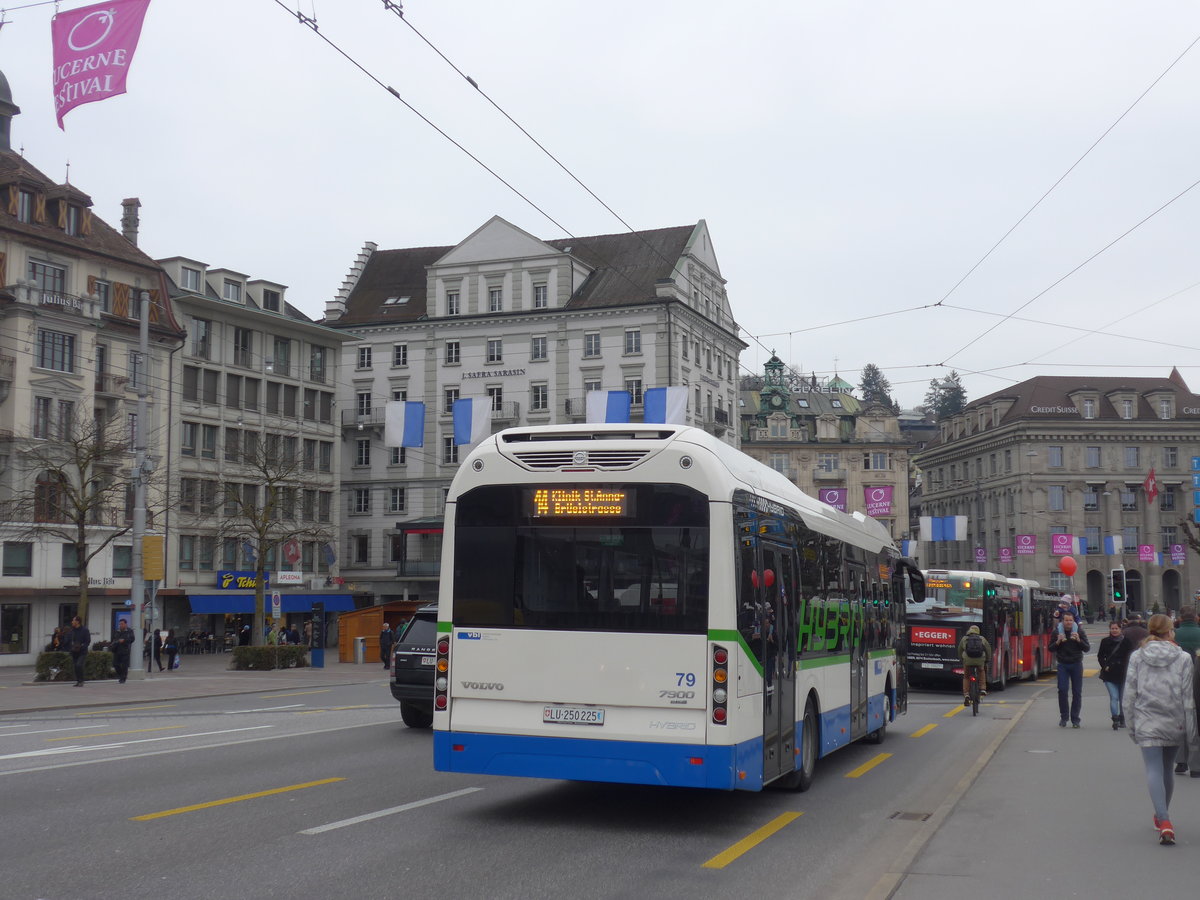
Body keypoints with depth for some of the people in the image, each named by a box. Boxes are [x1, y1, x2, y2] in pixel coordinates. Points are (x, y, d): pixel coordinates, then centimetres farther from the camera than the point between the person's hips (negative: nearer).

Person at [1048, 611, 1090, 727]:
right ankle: (1063, 717, 4)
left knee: (1077, 692, 1)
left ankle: (1075, 719, 9)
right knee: (1062, 690, -8)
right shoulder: (1057, 632, 1)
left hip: (1076, 664, 0)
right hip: (1063, 665, 0)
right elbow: (1051, 649, 3)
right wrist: (1058, 642, -15)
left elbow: (1087, 648, -2)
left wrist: (1078, 640, -19)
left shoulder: (1079, 631, 0)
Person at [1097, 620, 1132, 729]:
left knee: (1122, 698, 12)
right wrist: (1105, 666, -4)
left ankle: (1122, 720, 26)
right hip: (1110, 674, 0)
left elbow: (1131, 656, 3)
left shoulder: (1126, 641, -1)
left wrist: (1126, 667, -8)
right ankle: (1115, 719, -19)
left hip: (1123, 674, 0)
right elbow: (1100, 656, 11)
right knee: (1114, 697, -12)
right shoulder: (1105, 641, 4)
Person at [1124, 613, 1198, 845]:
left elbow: (1130, 694, 1)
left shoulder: (1137, 657, -1)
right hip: (1174, 724, 1)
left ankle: (1163, 820, -20)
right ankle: (1162, 815, 34)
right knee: (1167, 769, 18)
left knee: (1154, 770, -3)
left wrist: (1131, 725, 10)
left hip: (1147, 724, -1)